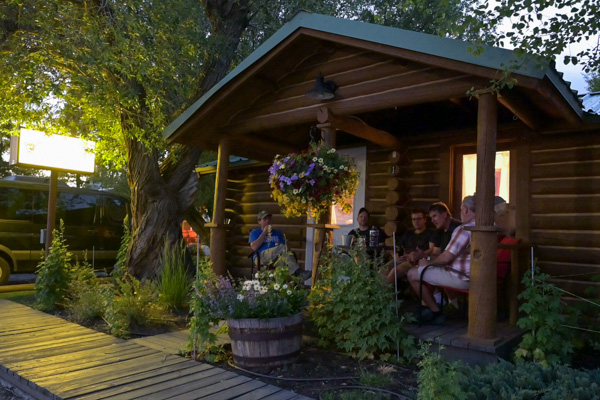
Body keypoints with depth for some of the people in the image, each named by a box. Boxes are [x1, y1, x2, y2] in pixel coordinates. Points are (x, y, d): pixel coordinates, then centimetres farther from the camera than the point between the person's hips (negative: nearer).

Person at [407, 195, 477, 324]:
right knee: (429, 270, 28)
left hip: (461, 278, -10)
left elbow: (446, 258, -22)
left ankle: (436, 312, 5)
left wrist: (428, 262, -3)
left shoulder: (464, 230, -21)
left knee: (412, 274, -3)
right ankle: (428, 307, 26)